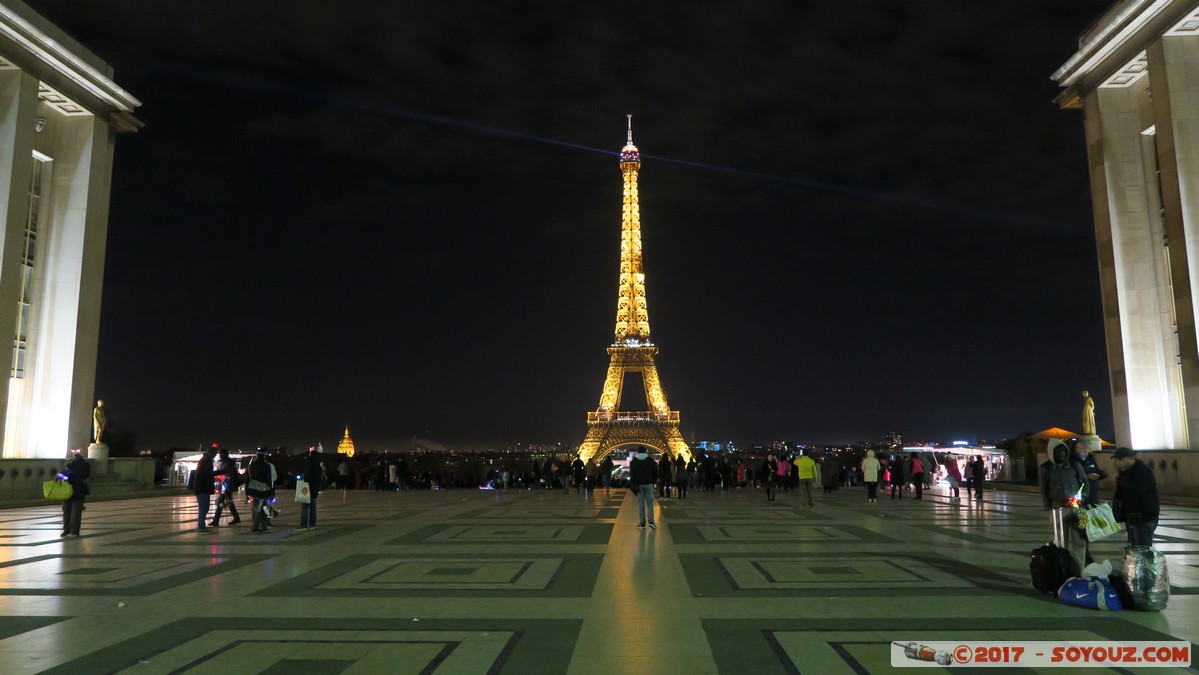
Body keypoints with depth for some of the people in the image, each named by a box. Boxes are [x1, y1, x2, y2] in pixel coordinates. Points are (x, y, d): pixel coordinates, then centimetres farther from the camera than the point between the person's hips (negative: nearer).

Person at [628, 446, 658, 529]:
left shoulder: (633, 462, 2)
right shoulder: (651, 460, 1)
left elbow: (632, 475, -3)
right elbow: (655, 472, 3)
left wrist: (633, 486, -3)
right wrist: (653, 481, 15)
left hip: (639, 485, 0)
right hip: (648, 484, 0)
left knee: (641, 504, 2)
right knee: (650, 503, 3)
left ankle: (642, 523, 2)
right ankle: (650, 521, -10)